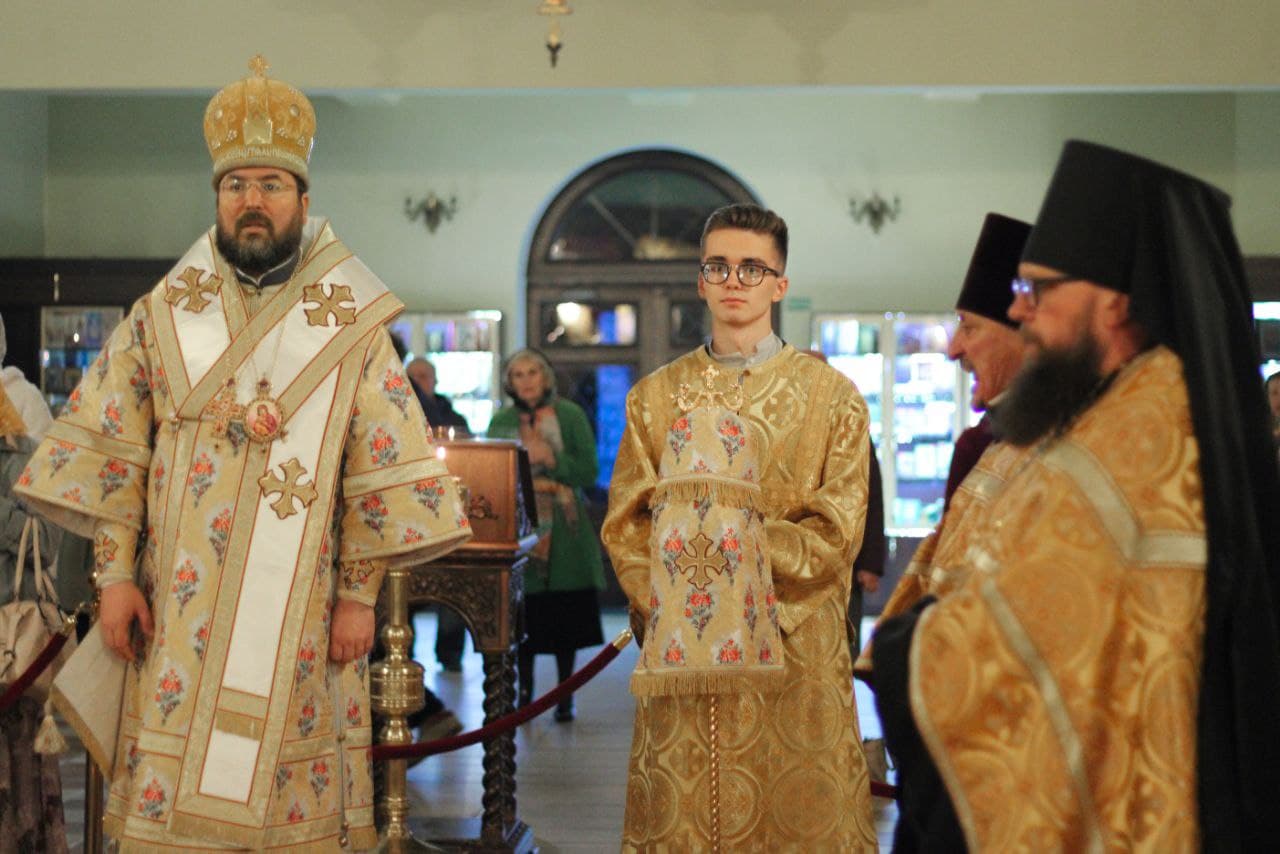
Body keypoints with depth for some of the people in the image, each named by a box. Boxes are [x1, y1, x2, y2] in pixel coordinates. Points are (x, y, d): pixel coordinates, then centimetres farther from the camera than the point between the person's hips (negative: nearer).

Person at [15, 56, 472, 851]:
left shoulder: (351, 330, 3)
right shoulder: (161, 316, 8)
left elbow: (381, 477, 1)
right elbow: (111, 452, 6)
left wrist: (359, 593, -4)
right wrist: (116, 575, -2)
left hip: (300, 619, -1)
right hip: (180, 611, 1)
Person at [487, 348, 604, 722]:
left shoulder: (570, 415, 4)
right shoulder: (501, 421, 10)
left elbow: (589, 471, -1)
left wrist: (552, 459, -14)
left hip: (564, 527, -1)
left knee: (565, 615, -1)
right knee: (523, 614, -1)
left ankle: (565, 696, 9)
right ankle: (524, 690, 13)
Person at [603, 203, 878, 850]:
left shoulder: (831, 396, 3)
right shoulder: (656, 396, 11)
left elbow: (836, 532, -3)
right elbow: (624, 523, 7)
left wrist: (747, 551, -15)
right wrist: (658, 603, -10)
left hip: (793, 646, -2)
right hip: (679, 649, 2)